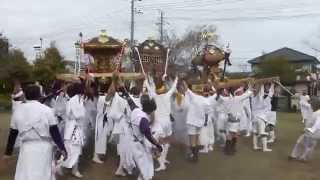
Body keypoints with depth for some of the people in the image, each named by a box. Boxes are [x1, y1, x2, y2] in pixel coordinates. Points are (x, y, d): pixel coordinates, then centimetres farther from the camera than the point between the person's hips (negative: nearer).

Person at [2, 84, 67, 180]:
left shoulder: (18, 110, 1)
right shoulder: (47, 110, -8)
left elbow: (12, 134, 8)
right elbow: (55, 132, -8)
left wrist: (8, 152, 18)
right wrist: (62, 148, -1)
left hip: (27, 148, 2)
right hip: (44, 147, -2)